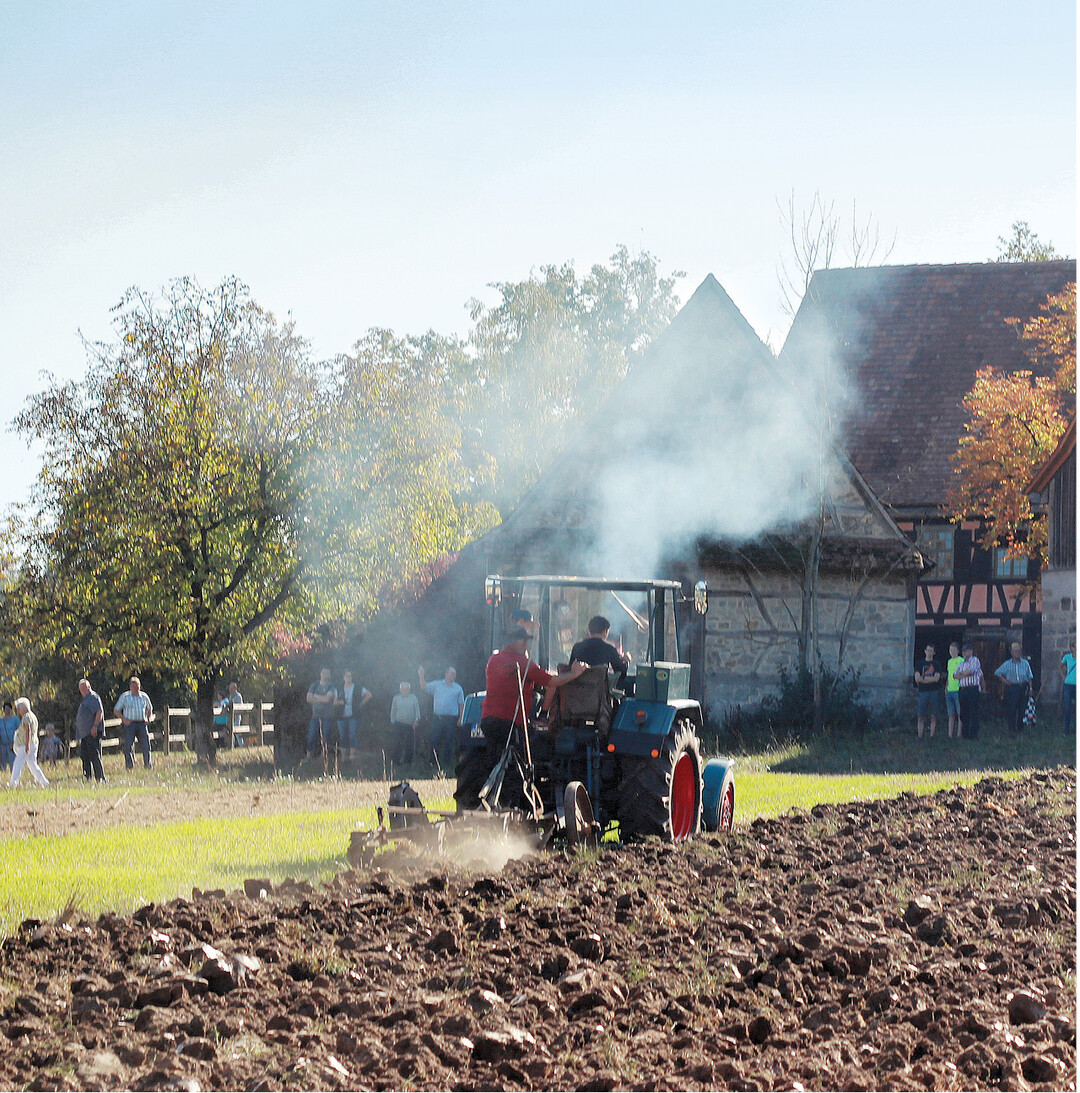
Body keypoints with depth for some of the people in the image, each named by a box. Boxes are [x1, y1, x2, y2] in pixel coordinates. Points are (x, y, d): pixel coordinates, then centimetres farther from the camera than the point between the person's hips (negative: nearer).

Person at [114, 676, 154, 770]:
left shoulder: (144, 696, 12)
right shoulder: (125, 696, 3)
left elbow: (149, 709, 28)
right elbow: (116, 710, 5)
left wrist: (149, 718, 9)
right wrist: (124, 719, -9)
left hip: (142, 723, 2)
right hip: (130, 723, -2)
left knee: (146, 745, -5)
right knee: (128, 746, -7)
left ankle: (148, 765, 7)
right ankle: (129, 767, 0)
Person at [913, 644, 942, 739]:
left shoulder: (936, 665, 8)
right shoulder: (920, 664, 10)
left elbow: (936, 678, -6)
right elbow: (917, 678, -1)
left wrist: (923, 678, -3)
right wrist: (930, 679, -3)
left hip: (934, 692, -1)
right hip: (923, 692, 1)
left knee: (933, 716, -2)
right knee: (921, 717, -2)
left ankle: (931, 737, 2)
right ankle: (920, 737, 1)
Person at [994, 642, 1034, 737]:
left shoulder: (1025, 663, 8)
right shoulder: (1007, 664, 5)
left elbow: (1029, 676, 12)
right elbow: (997, 672, 12)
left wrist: (1030, 687, 2)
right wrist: (1004, 680, 1)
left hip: (1023, 688, 2)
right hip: (1012, 688, -2)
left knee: (1022, 710, 2)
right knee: (1011, 710, -7)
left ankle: (1020, 729, 12)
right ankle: (1012, 730, -3)